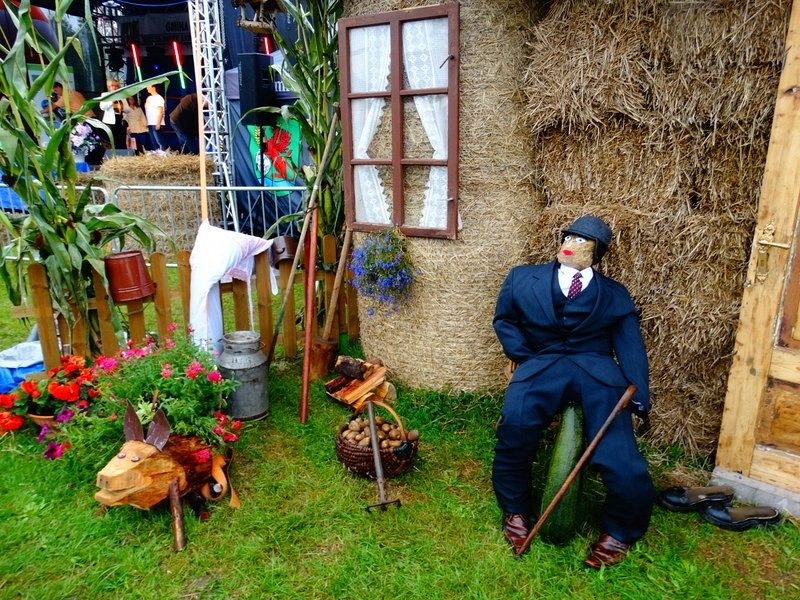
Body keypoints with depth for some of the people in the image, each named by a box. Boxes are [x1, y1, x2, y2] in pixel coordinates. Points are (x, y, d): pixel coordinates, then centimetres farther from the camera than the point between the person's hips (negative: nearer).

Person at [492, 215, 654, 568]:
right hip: (541, 365, 0)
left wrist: (639, 394, -10)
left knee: (618, 456, -18)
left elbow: (630, 347, 5)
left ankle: (620, 531, 13)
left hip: (597, 369, 0)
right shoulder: (523, 278, 17)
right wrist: (524, 357, 1)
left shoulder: (614, 295, 15)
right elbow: (504, 319, 17)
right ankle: (515, 511, 0)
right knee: (515, 426, -28)